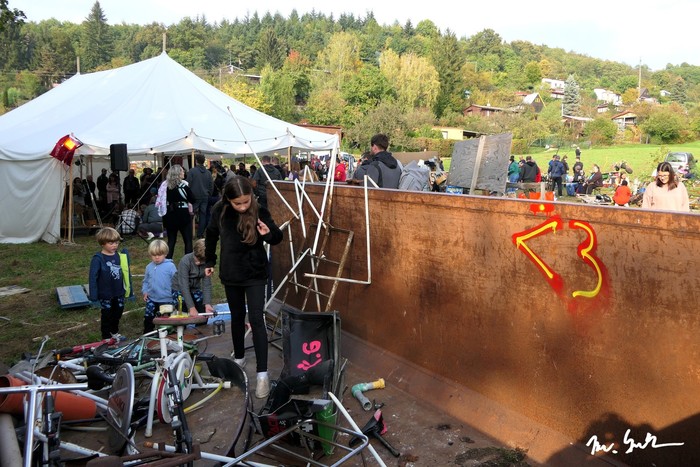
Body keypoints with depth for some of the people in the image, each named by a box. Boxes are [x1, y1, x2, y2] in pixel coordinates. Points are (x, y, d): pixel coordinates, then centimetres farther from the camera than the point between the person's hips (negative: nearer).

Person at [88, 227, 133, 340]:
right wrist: (93, 295, -14)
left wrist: (129, 290, 10)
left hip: (119, 293, 4)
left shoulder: (121, 256, -3)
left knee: (117, 313, 20)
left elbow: (126, 274, 6)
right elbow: (93, 277, -13)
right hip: (105, 294, -4)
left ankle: (114, 332, 43)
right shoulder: (98, 259, -15)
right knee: (106, 315, 11)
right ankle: (106, 338, 27)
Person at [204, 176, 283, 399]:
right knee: (237, 316, 16)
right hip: (230, 273, 3)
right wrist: (210, 261, 17)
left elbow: (278, 237, -7)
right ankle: (239, 358, 36)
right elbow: (211, 236, 10)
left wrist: (269, 233, -29)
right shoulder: (220, 211, -9)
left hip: (255, 273, -3)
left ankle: (262, 373, -6)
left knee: (256, 319, -7)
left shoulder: (259, 212, -16)